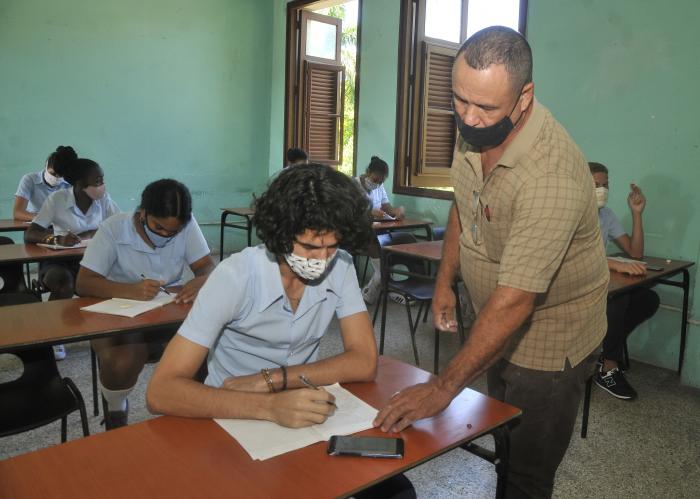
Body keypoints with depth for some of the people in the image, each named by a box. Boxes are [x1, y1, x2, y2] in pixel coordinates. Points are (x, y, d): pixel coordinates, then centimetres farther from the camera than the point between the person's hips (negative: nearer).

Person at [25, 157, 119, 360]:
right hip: (58, 261, -2)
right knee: (64, 281, -35)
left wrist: (91, 234, -24)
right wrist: (57, 239, -37)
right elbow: (29, 235, -17)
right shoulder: (57, 199, -12)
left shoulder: (103, 199, -3)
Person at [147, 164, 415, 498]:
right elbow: (161, 392, -28)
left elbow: (364, 363, -14)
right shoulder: (235, 277, -23)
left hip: (302, 417, 3)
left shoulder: (340, 266, -11)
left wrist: (269, 380, -23)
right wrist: (268, 406, -41)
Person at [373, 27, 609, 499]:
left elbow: (515, 301, -33)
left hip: (549, 336, -7)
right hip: (495, 322, 7)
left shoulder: (551, 176, -33)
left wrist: (443, 387, -29)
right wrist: (445, 281, 5)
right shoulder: (475, 128, -8)